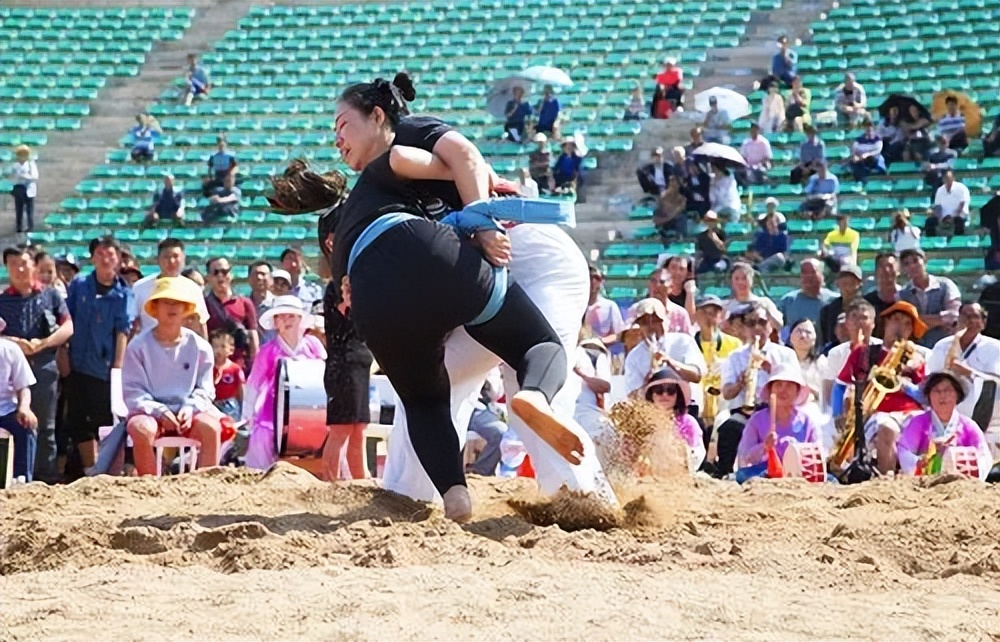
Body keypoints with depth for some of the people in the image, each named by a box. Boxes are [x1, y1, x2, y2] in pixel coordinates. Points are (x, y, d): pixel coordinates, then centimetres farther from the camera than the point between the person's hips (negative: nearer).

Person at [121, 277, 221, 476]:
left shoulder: (199, 347, 8)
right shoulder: (138, 347, 2)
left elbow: (205, 390, 9)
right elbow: (132, 391, -1)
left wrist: (191, 408, -13)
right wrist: (159, 411, -17)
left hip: (187, 413, 2)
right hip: (150, 410, -2)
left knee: (211, 427, -31)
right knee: (142, 429, -37)